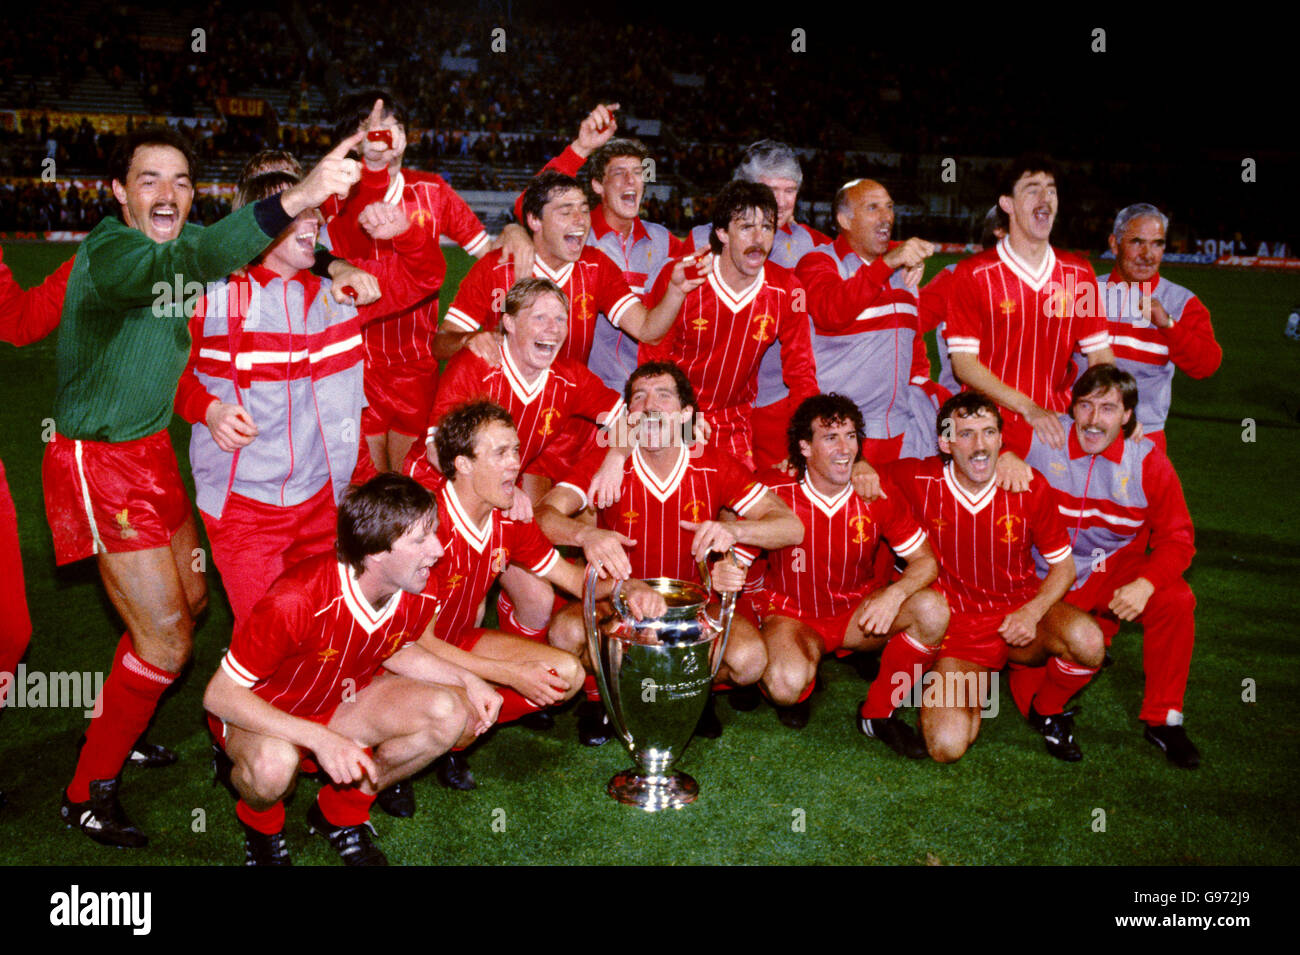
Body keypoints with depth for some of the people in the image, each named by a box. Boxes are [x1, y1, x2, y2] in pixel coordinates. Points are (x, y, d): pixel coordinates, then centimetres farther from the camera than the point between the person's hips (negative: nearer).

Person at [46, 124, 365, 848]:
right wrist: (292, 201, -62)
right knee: (165, 639, -5)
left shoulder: (180, 241, 1)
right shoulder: (107, 254, -24)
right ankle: (89, 792, 14)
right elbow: (190, 262, -47)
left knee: (190, 602, 19)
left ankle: (117, 730, 41)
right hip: (100, 462, -8)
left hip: (153, 450, 8)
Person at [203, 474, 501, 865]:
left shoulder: (416, 594, -16)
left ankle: (342, 811, 5)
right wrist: (321, 739, -38)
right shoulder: (297, 600, -36)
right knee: (273, 764, -41)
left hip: (340, 698, 6)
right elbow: (218, 695, -28)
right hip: (258, 712, -5)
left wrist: (464, 679, -10)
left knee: (451, 715, -18)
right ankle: (261, 822, 0)